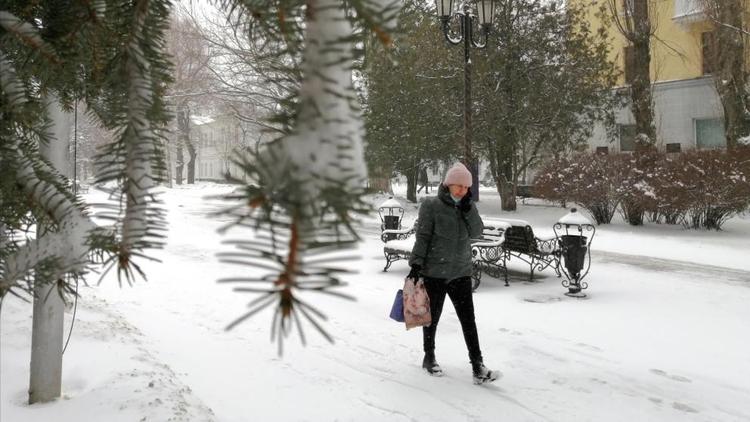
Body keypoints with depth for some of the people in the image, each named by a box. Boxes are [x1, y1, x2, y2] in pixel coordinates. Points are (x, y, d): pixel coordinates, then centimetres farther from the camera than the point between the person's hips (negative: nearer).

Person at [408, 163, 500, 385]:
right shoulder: (431, 205, -9)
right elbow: (422, 237, -9)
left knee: (468, 319, 0)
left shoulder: (467, 207, 6)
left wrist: (468, 208, -15)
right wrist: (416, 264, -13)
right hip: (434, 272, -4)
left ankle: (478, 368, 3)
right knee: (432, 317, 11)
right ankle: (429, 358, 31)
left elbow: (476, 232, -5)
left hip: (461, 272, 4)